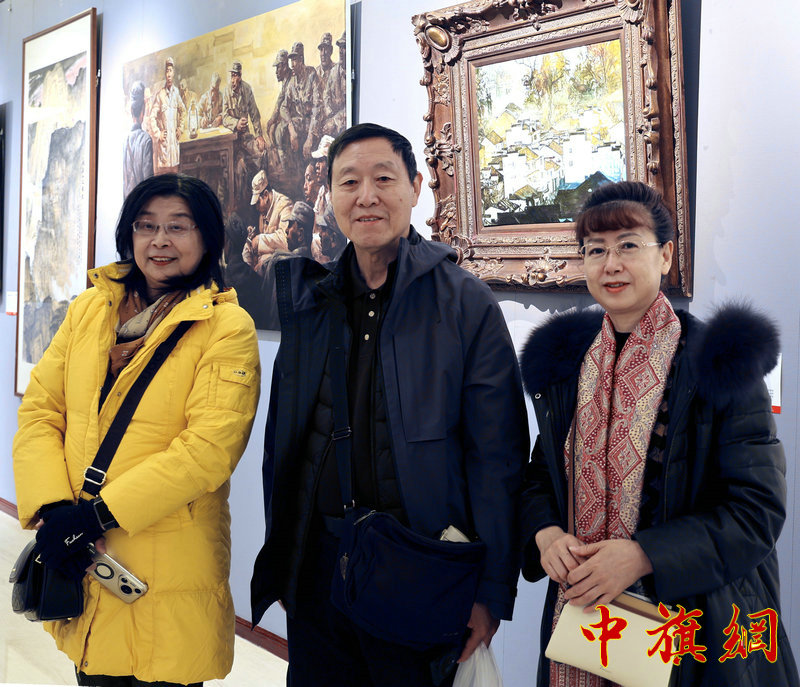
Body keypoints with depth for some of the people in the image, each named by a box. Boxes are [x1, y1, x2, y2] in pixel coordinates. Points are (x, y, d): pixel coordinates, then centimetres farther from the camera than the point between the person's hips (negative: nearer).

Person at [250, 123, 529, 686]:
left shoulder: (467, 303, -8)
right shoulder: (308, 298, 5)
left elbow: (497, 460, -9)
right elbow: (283, 441, 11)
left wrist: (492, 592, -10)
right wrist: (279, 562, 10)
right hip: (316, 566, 4)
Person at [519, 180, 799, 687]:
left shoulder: (719, 361, -10)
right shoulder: (564, 360, 4)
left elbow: (758, 508, -14)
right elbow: (541, 475, 11)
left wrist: (642, 556, -23)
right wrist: (545, 534, -10)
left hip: (690, 622, -3)